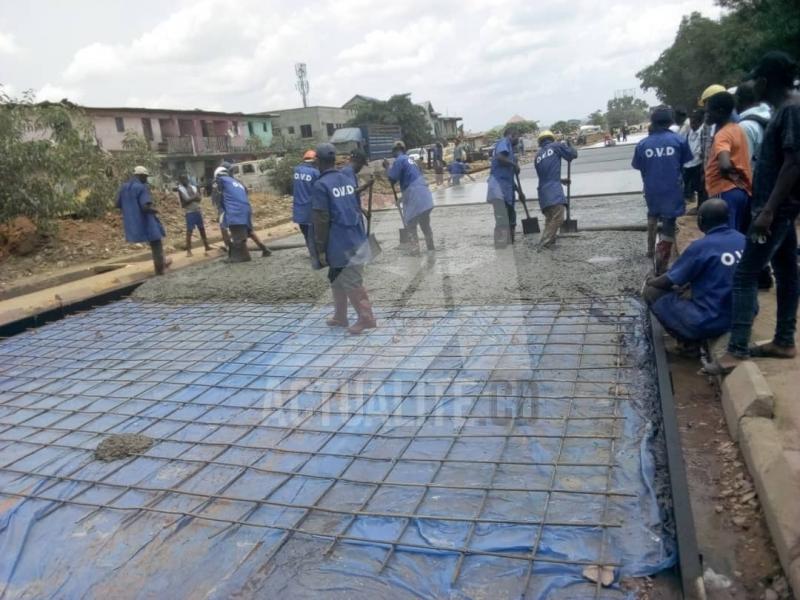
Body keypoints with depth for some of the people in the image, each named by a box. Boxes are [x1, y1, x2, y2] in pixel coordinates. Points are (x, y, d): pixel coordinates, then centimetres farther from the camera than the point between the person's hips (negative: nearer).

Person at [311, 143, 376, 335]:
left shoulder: (320, 185, -13)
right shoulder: (348, 180, 10)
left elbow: (321, 221, -15)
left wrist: (321, 249, -10)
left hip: (340, 244, -8)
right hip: (356, 239, 8)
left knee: (351, 282, -2)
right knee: (337, 280, 18)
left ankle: (366, 317, 0)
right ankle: (340, 316, 26)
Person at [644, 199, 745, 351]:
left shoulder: (700, 247, -17)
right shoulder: (743, 240, 3)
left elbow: (668, 281, -6)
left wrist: (650, 281, 15)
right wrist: (687, 284, 22)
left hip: (710, 323, -7)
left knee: (651, 291, 2)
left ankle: (688, 340, 5)